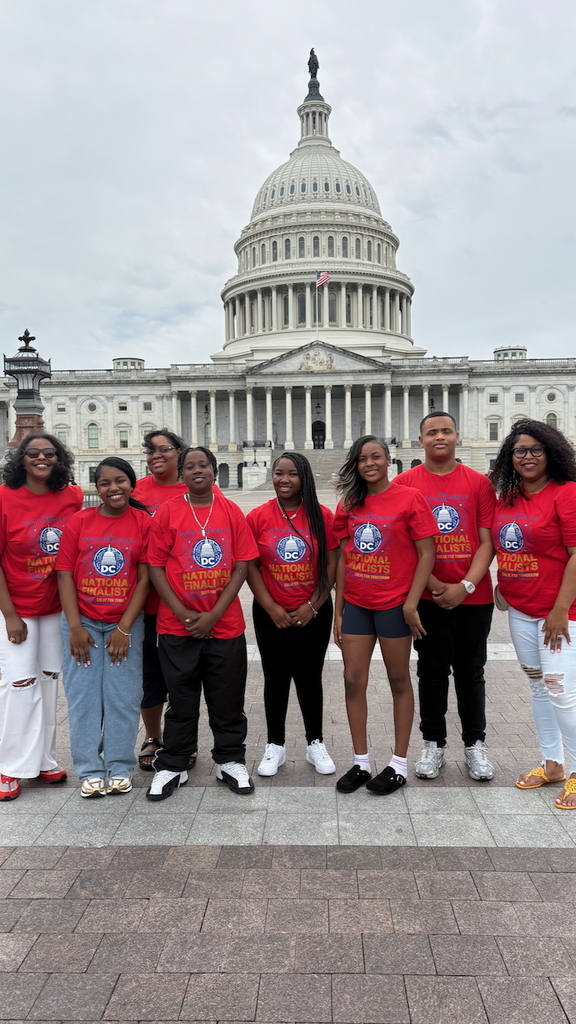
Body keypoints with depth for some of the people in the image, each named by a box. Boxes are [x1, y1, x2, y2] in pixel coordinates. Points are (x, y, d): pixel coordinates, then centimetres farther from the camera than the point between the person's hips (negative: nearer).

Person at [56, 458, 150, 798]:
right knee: (83, 696, 3)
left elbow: (144, 579, -4)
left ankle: (120, 768, 17)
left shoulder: (144, 522, -3)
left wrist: (124, 628, -8)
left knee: (123, 696, 3)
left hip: (126, 624, -1)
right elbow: (65, 575, -2)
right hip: (83, 623, 1)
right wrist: (75, 627, -8)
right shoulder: (79, 522, 0)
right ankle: (90, 770, 15)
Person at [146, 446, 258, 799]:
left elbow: (241, 567, -1)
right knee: (181, 700, 10)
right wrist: (184, 614, -11)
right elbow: (156, 567, -2)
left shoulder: (232, 512, 1)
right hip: (177, 627, -1)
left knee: (228, 699, 10)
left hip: (225, 625, 1)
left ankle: (231, 761, 28)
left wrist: (214, 614, -9)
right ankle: (172, 766, 25)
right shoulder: (168, 512, -2)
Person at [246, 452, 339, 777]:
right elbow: (251, 567, -3)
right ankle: (275, 746, 24)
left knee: (310, 677, 9)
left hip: (313, 613, 0)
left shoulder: (322, 516, -3)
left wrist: (312, 606, -9)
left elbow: (332, 564, -3)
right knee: (276, 677, 9)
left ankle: (316, 744, 25)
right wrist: (271, 609, -10)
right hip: (271, 614, 0)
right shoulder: (258, 517, -3)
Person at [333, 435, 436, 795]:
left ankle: (399, 765, 19)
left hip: (393, 604, -4)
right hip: (356, 604, 5)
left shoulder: (409, 498, -6)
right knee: (353, 680, 6)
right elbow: (343, 559, 10)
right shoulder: (349, 505, 8)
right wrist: (338, 610, 8)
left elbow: (427, 553, -8)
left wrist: (411, 603, -14)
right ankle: (361, 763, 19)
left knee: (399, 680, 8)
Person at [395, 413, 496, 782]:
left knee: (471, 672, 11)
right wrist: (432, 584, -11)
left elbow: (487, 541, -2)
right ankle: (433, 744, 23)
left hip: (473, 597, 1)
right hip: (427, 598, 0)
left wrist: (465, 586, -13)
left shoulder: (479, 483, 2)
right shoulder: (406, 483, 0)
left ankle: (476, 744, 26)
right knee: (432, 673, 9)